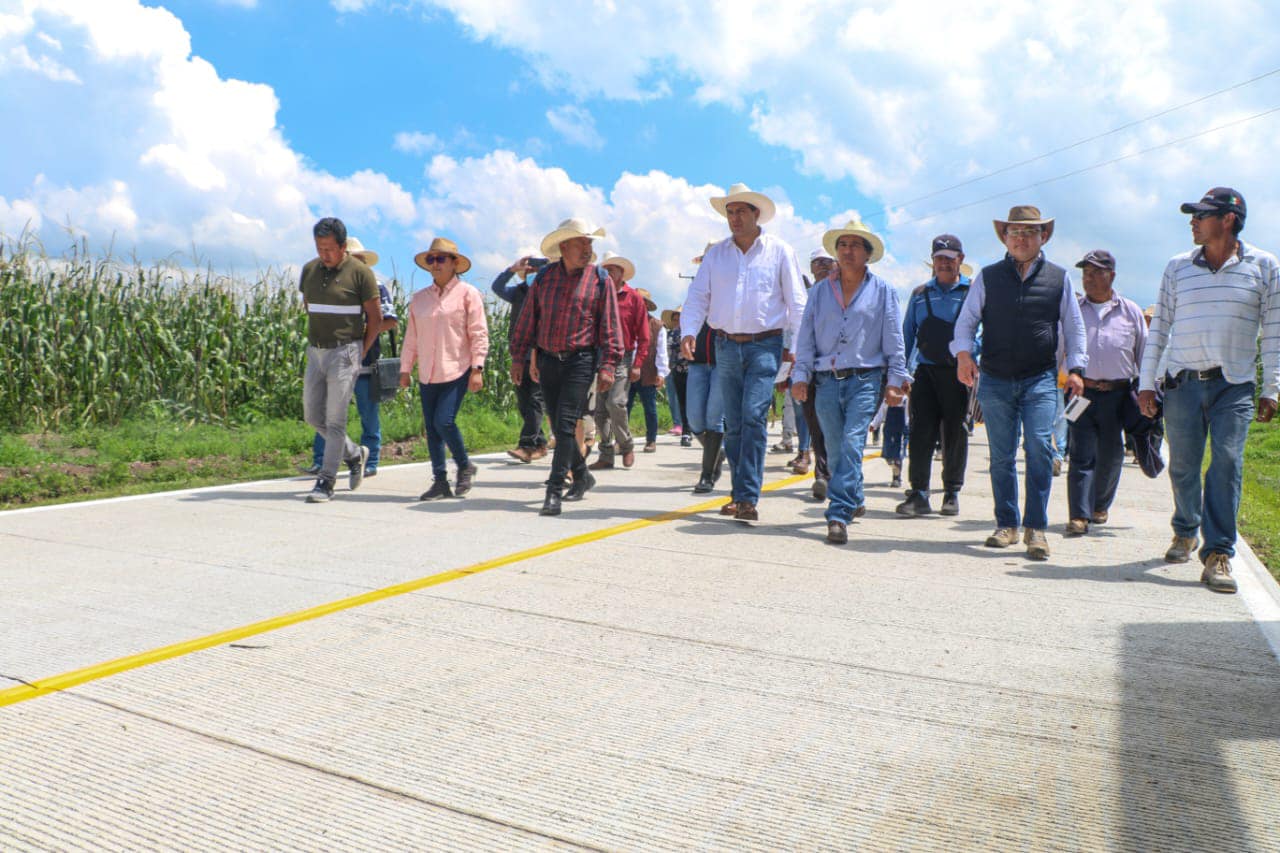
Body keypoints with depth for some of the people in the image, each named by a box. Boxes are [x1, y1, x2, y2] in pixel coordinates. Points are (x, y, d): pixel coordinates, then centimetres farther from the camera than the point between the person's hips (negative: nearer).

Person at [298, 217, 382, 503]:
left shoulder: (360, 272, -9)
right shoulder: (309, 269, 8)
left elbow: (376, 318, -5)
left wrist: (362, 353, -1)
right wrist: (317, 336, 17)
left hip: (344, 353, -6)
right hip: (315, 351, 7)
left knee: (335, 419, -5)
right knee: (312, 415, 10)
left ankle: (326, 482, 1)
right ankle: (354, 454, 29)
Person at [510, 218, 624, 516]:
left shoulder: (600, 279, 0)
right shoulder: (544, 278, 8)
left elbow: (610, 325, -3)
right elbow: (528, 320, 11)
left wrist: (607, 366, -10)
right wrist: (518, 357, 8)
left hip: (581, 360, -4)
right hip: (548, 360, 4)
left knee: (565, 424, -11)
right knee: (558, 426, 11)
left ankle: (554, 491, -8)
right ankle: (582, 476, 30)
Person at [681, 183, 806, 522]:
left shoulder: (780, 251, 3)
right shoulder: (716, 254, 11)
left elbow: (797, 301, 1)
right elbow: (698, 296, 6)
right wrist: (689, 332, -12)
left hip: (765, 345, -3)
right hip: (726, 345, 4)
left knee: (754, 417, -15)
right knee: (733, 424, 7)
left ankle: (748, 497, -14)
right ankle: (740, 494, 16)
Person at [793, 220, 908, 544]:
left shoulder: (882, 291, 8)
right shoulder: (820, 291, 14)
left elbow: (893, 340, 7)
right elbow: (806, 337, 12)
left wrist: (895, 380, 1)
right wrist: (800, 375, 2)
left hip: (865, 379, -3)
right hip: (826, 380, 3)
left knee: (851, 443, -15)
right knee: (837, 448, 8)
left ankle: (839, 514, -17)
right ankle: (855, 501, 28)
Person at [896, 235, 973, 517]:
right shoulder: (920, 294, 13)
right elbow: (907, 334, 15)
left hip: (959, 373, -1)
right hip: (926, 371, 2)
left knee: (955, 434, 6)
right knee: (921, 432, -5)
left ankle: (952, 493, 17)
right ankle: (918, 494, -1)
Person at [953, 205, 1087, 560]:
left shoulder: (1059, 278, 10)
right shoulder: (988, 277, 9)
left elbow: (1074, 326, 15)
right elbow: (966, 320, 8)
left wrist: (1075, 367, 5)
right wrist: (963, 353, -9)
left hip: (1040, 379, -1)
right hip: (995, 380, 1)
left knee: (1040, 448, -14)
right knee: (1001, 457, 5)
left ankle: (1035, 527, -6)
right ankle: (1006, 524, 16)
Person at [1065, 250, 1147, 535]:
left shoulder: (1131, 311, 8)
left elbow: (1144, 354, 13)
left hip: (1117, 394, 2)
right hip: (1082, 391, -1)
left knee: (1110, 456, 11)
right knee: (1081, 455, -7)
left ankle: (1100, 505, 30)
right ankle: (1079, 515, -9)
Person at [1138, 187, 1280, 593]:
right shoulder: (1177, 267, 7)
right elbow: (1159, 326, 9)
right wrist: (1146, 383, 5)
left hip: (1234, 385, -2)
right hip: (1183, 383, 2)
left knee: (1226, 463, -11)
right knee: (1182, 467, 7)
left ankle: (1218, 554, -9)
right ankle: (1186, 532, 31)